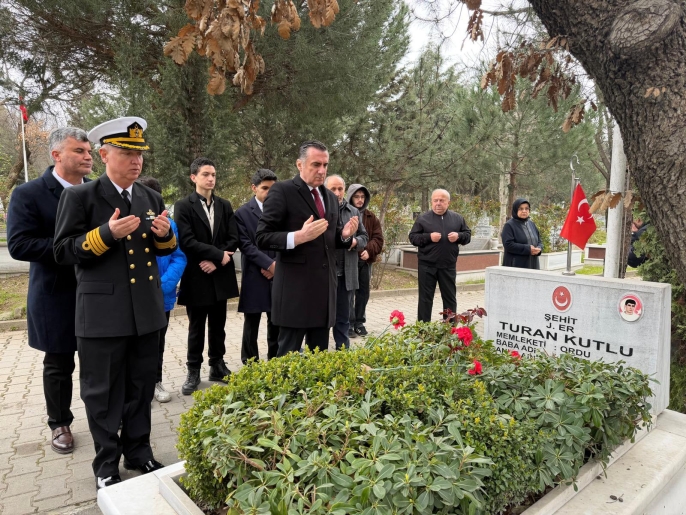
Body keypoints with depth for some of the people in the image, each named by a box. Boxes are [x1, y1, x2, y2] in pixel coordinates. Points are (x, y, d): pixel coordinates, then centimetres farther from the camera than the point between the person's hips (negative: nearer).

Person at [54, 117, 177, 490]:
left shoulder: (151, 198, 9)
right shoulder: (79, 197, -6)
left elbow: (164, 249, 14)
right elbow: (63, 252, -9)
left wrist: (165, 234, -8)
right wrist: (107, 233, -23)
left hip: (147, 311, 5)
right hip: (103, 313, -4)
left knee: (141, 388, 17)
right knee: (103, 393, 10)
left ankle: (138, 452, 35)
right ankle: (106, 465, 29)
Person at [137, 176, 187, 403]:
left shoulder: (169, 224, -6)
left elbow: (179, 258, -7)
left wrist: (163, 285, -19)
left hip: (162, 296, 2)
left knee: (158, 342, 19)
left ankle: (155, 381, 37)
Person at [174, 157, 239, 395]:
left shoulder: (225, 205, 8)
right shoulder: (183, 206, -5)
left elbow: (233, 239, 1)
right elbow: (186, 241, -15)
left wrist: (216, 261, -12)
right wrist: (218, 254, -16)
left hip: (220, 276, 4)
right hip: (197, 277, -3)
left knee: (218, 325, 13)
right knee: (196, 327, 8)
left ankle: (217, 366, 27)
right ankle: (193, 371, 21)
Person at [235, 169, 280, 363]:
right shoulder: (243, 213, -1)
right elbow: (246, 245, -9)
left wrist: (277, 264, -10)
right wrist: (269, 264, -16)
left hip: (278, 273, 3)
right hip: (255, 275, -3)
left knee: (276, 321, 10)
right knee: (251, 323, 7)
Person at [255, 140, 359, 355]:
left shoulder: (331, 197, 14)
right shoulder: (282, 191, -7)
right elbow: (262, 238, -11)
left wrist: (345, 235, -2)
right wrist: (298, 236, -27)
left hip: (324, 288, 7)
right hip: (294, 290, -6)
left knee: (320, 353, 16)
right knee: (289, 354, 5)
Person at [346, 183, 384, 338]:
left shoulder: (371, 217, 10)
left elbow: (378, 238, 4)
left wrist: (369, 251, -12)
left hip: (366, 260, 5)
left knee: (363, 292, 11)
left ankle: (359, 322, 23)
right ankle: (349, 324, 8)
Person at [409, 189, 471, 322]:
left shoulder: (457, 218, 7)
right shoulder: (422, 218, -1)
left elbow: (468, 235, 11)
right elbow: (413, 237, -3)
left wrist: (459, 236, -11)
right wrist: (429, 237, -19)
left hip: (448, 265, 3)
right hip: (427, 265, -2)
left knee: (450, 297, 11)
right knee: (425, 298, 4)